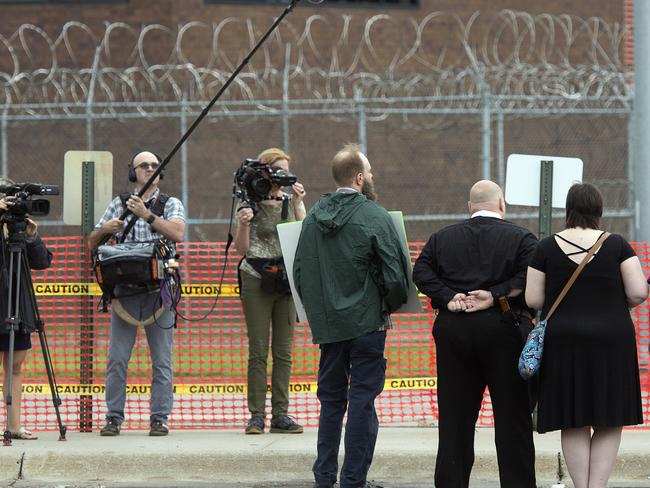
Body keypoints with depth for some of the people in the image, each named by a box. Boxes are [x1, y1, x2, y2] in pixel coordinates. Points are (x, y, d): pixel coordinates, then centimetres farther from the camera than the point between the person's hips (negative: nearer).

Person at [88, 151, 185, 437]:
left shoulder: (170, 204, 9)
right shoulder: (118, 205, 14)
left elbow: (177, 233, -11)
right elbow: (92, 244, 14)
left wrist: (147, 215, -18)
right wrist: (105, 229, -6)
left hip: (159, 290, -1)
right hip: (124, 290, 1)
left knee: (162, 359, -2)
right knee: (117, 359, -2)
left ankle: (160, 418, 2)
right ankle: (114, 418, 3)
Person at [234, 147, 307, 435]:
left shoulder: (292, 202, 11)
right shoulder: (250, 203, 1)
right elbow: (242, 249, 0)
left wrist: (297, 205, -8)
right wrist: (243, 224, -17)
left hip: (286, 280, 3)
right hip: (256, 279, -3)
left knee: (283, 351, 2)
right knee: (258, 350, -4)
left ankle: (281, 414, 4)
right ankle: (256, 415, -3)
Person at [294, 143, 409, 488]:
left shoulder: (314, 216, 5)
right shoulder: (374, 217, -12)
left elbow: (299, 271, 10)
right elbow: (395, 273, -13)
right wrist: (391, 305, 5)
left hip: (327, 323, 5)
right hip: (366, 322, -5)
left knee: (331, 398, 15)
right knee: (362, 398, 0)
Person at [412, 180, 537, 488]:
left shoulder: (442, 238, 11)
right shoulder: (520, 237, 0)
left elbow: (421, 272, 0)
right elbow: (532, 275, -14)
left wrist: (447, 298, -7)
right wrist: (496, 295, -13)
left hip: (453, 331, 3)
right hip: (503, 329, -3)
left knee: (454, 418, 7)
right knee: (511, 418, 2)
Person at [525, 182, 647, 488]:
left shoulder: (547, 247, -3)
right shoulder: (616, 245, -5)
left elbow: (533, 300, -3)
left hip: (563, 346, 1)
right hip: (610, 343, -1)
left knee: (573, 422, 8)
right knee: (609, 421, 6)